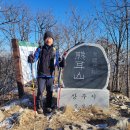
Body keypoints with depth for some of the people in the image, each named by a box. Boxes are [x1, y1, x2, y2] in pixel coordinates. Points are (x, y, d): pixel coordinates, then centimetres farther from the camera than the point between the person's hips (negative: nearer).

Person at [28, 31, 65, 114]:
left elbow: (56, 62, 6)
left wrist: (62, 63, -13)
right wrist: (31, 59, -28)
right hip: (41, 74, -2)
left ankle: (48, 107, 26)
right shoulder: (40, 49, 0)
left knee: (50, 92, 10)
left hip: (50, 75, 2)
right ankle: (39, 107, 13)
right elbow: (35, 58, -7)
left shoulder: (54, 50, 5)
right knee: (40, 91, -3)